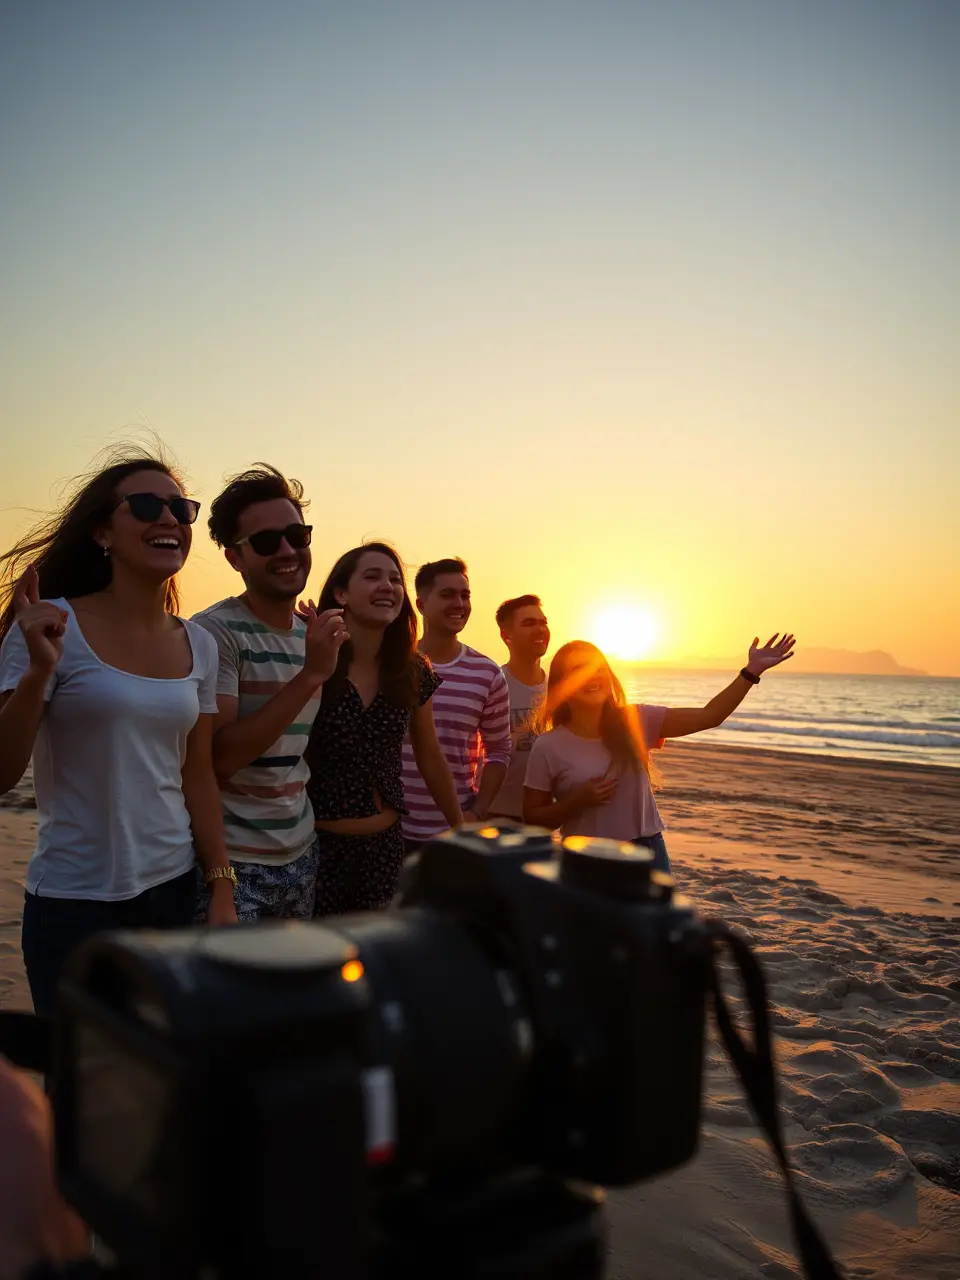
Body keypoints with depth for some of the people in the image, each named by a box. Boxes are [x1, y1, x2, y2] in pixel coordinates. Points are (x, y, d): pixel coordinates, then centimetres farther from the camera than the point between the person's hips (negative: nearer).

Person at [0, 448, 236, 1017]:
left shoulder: (199, 646, 3)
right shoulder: (52, 626, -11)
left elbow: (198, 777, 8)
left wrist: (223, 890, 5)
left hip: (174, 889, 5)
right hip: (74, 903, -4)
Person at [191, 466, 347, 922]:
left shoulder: (313, 635, 8)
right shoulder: (214, 631, -15)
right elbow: (219, 757, -24)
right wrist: (310, 674, -25)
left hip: (301, 855, 7)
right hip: (234, 865, -7)